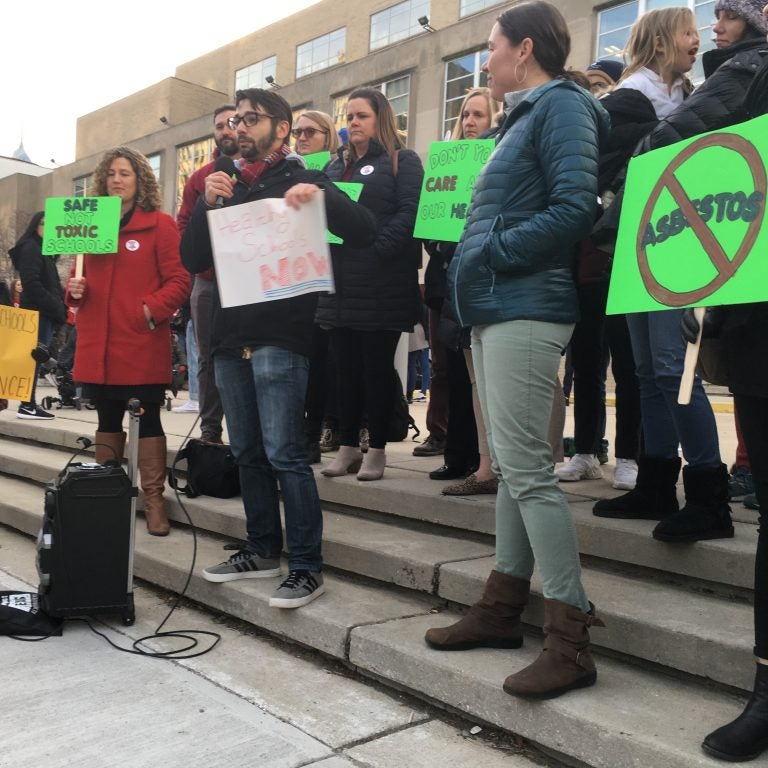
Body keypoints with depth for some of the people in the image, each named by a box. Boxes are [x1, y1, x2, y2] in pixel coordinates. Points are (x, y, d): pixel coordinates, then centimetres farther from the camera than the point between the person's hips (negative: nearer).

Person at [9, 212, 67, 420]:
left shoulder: (43, 249, 22)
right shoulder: (30, 248, -6)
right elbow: (32, 284, -17)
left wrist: (59, 306, 7)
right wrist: (55, 307, -17)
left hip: (44, 312, 9)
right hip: (37, 312, -9)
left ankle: (29, 404, 11)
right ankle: (27, 405, -8)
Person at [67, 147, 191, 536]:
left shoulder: (159, 224, -2)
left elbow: (179, 281, -7)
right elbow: (85, 278, 21)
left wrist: (151, 310, -20)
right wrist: (75, 289, -1)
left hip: (141, 344, -5)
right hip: (98, 345, 6)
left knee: (146, 420, 0)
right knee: (107, 420, 15)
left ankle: (153, 499, 9)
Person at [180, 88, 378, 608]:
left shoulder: (302, 182, 4)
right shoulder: (227, 188, 19)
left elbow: (366, 232, -7)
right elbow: (192, 260, 10)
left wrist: (322, 196, -22)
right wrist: (207, 205, -4)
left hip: (280, 337, -6)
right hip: (231, 336, 6)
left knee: (284, 453, -9)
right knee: (248, 453, 11)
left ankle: (307, 567, -1)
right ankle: (264, 550, 24)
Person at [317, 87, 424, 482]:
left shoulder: (402, 161, 2)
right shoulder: (336, 165, 21)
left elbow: (409, 212, -11)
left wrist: (376, 249, -21)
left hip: (381, 283, -6)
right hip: (339, 282, 6)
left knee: (377, 366, 0)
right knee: (345, 366, 8)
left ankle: (377, 449, 10)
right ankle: (348, 445, 18)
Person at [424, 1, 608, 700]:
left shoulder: (561, 105, -5)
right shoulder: (525, 116, 24)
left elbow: (575, 207, -19)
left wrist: (490, 253, -14)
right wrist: (475, 265, 10)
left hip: (525, 308, -10)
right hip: (496, 308, 10)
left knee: (526, 468, -11)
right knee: (511, 465, 11)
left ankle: (570, 639, -3)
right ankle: (503, 608, 20)